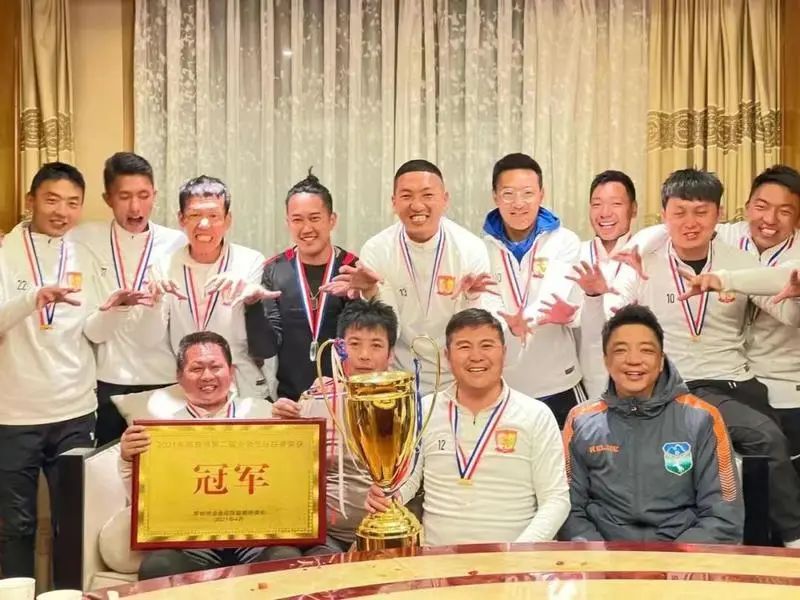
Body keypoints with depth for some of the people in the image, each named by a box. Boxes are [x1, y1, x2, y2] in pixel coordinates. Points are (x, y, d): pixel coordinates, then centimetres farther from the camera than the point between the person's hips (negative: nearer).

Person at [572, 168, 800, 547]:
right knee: (767, 437, -24)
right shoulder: (644, 264, 2)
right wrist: (596, 293, -30)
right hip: (672, 391, -3)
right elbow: (609, 319, -8)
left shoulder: (740, 263, 8)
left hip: (732, 386, 3)